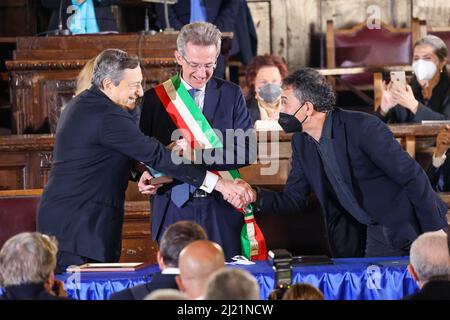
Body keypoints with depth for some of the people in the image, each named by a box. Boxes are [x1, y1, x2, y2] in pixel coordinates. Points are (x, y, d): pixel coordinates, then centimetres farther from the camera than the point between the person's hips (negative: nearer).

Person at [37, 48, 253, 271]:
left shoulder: (80, 105, 14)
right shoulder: (108, 116, -18)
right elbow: (157, 155, -21)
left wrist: (138, 172, 4)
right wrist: (216, 183, -20)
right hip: (77, 226, -10)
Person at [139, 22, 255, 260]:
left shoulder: (231, 94, 6)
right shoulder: (155, 98, 7)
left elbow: (247, 151, -2)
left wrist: (198, 154, -15)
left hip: (221, 211, 0)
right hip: (174, 210, 0)